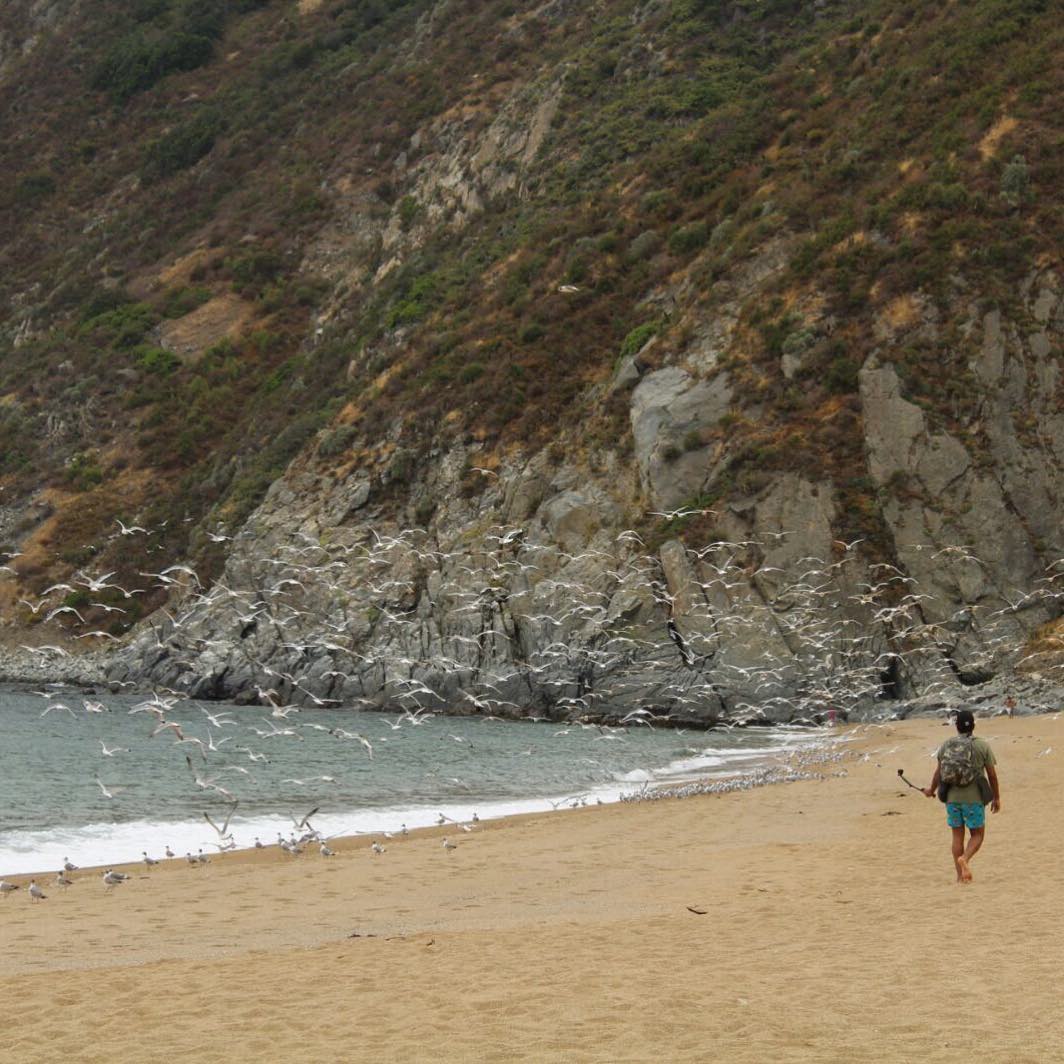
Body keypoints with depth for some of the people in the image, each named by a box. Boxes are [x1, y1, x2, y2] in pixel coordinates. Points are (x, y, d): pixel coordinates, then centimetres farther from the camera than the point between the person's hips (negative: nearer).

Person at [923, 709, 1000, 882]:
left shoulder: (946, 746, 2)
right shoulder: (982, 746, -5)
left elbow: (938, 772, 7)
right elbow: (992, 774, -3)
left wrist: (931, 790, 25)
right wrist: (996, 798, 9)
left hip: (952, 797, 3)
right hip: (974, 798, -3)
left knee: (957, 836, 12)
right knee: (977, 835, 9)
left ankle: (960, 875, 12)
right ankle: (965, 859, -18)